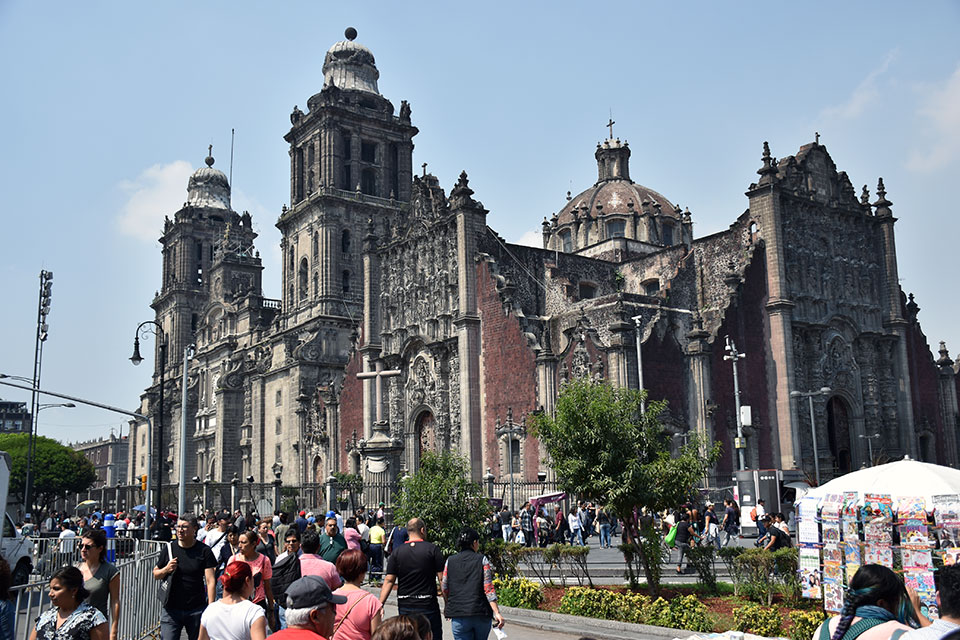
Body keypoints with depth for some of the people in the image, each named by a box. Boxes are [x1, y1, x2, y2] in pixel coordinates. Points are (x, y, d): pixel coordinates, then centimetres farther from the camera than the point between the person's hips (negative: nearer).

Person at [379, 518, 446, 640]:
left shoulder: (397, 552, 2)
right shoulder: (432, 549, -5)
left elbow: (389, 580, -4)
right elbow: (442, 578, -7)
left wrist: (380, 605, -3)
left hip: (405, 607, 3)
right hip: (428, 606, -3)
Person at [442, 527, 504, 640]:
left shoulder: (450, 561, 5)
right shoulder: (482, 560, 0)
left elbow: (444, 588, 9)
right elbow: (489, 588, -8)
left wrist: (448, 607, 25)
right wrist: (497, 613, -10)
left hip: (458, 615, 1)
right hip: (482, 614, 0)